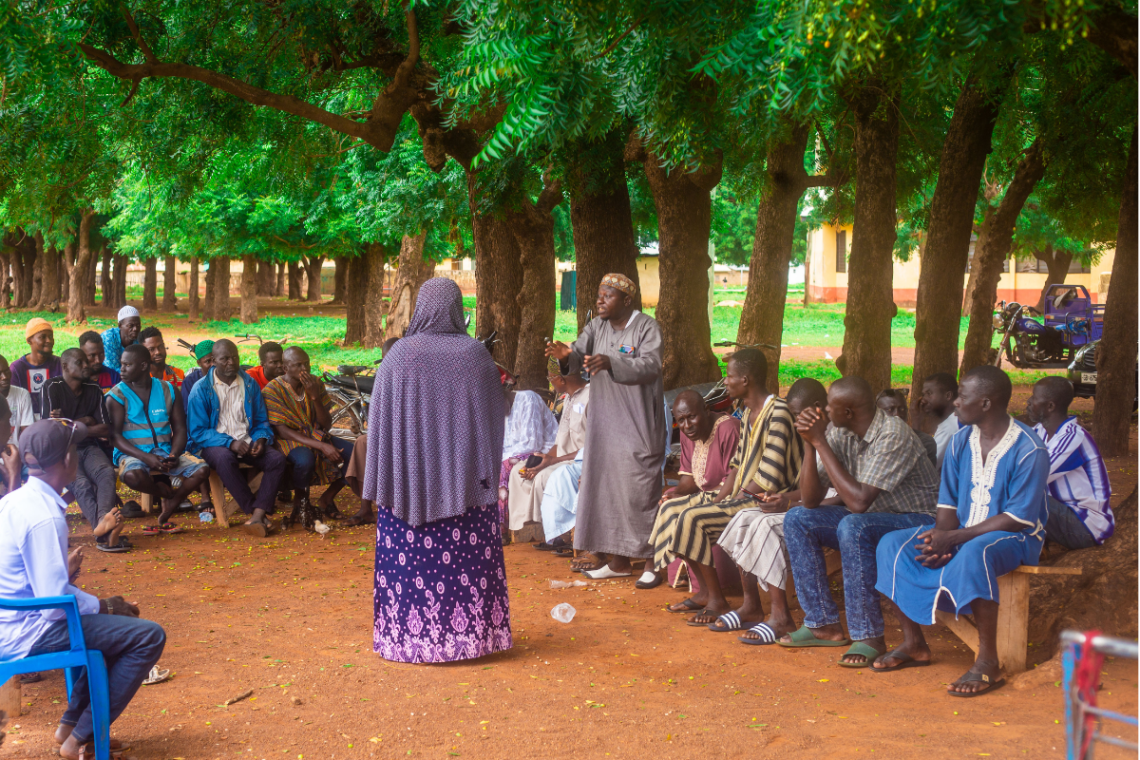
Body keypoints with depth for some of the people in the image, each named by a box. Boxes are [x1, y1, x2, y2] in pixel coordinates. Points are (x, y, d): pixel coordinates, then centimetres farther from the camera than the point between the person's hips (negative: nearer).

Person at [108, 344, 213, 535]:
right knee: (132, 475, -39)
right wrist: (145, 457, -21)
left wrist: (174, 455, -13)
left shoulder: (168, 390, 10)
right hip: (132, 453, -3)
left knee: (202, 469, -23)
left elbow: (179, 428, 8)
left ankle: (163, 518, -12)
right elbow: (116, 436, -7)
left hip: (164, 451, 3)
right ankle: (166, 491, -3)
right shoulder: (117, 396, 1)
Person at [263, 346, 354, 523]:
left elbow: (326, 425, -2)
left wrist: (315, 396, -19)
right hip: (290, 440, -5)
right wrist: (320, 446, -28)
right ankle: (300, 500, -9)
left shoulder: (315, 384, 2)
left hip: (316, 435, 5)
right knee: (305, 460, -40)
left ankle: (328, 497, 3)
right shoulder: (273, 390, -13)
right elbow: (282, 431, -19)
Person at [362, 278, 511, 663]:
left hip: (411, 475, -1)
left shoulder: (401, 355, -8)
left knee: (412, 557, 6)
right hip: (465, 481, 1)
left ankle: (412, 634, 10)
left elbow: (379, 421, -4)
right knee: (467, 554, 8)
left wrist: (380, 482, 4)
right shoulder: (476, 355, -3)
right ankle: (471, 632, 13)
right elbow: (495, 418, 2)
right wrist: (486, 471, 9)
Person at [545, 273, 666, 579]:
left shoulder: (647, 327, -8)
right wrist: (566, 356, -29)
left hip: (636, 424, -6)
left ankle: (622, 559, -2)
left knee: (632, 488, -6)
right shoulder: (597, 327, 8)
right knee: (600, 484, 6)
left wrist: (611, 362, -37)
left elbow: (650, 365, -22)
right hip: (604, 421, 6)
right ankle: (605, 553, 12)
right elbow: (578, 356, -4)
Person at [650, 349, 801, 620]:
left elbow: (770, 478, -23)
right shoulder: (748, 413, 13)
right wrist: (719, 497, 1)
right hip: (740, 495, 10)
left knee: (693, 518, -24)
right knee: (671, 508, 4)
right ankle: (705, 590, 6)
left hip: (763, 502, -10)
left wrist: (740, 495, -13)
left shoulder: (777, 414, -19)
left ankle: (717, 600, -14)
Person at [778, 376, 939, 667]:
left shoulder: (893, 434, -25)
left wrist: (820, 442, -27)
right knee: (797, 519, -3)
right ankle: (824, 624, 1)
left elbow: (858, 502, -32)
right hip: (872, 516, 8)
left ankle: (869, 636, -25)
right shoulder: (839, 433, -2)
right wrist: (810, 443, -16)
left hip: (918, 521, -8)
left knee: (853, 527, -35)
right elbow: (811, 500, -3)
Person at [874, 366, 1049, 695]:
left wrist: (953, 538, -26)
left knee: (972, 554, -40)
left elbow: (1017, 519, -22)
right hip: (963, 534, 7)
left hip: (1015, 538, -7)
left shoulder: (1029, 451, -18)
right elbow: (948, 502, 6)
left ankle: (988, 663, -30)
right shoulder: (960, 441, 4)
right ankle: (913, 644, -1)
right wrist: (940, 537, -17)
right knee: (892, 545, -9)